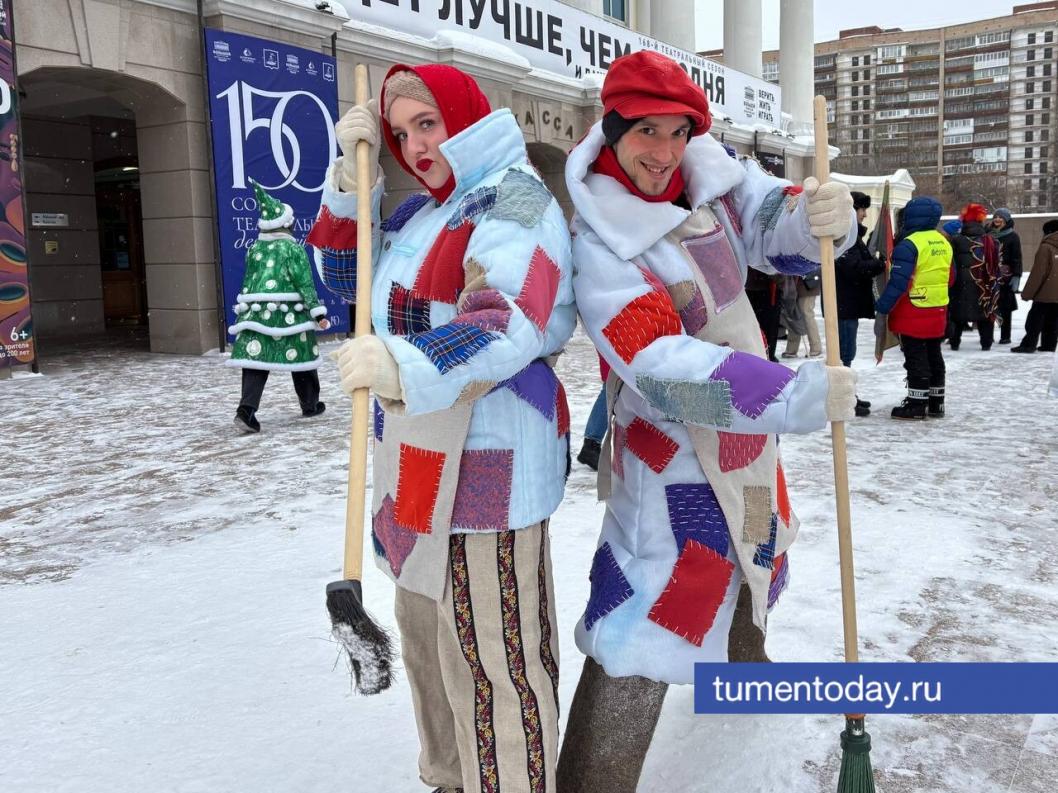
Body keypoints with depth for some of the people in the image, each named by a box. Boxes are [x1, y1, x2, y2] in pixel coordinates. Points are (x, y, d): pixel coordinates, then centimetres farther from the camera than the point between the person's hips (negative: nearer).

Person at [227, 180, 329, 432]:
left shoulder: (254, 249, 10)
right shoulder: (293, 248, -4)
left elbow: (247, 282, 15)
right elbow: (305, 284, -9)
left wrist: (242, 310, 23)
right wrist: (318, 312, -6)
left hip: (256, 312, 4)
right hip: (288, 313, -4)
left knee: (255, 359, -2)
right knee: (301, 356, 12)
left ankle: (247, 409, -19)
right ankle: (310, 405, 26)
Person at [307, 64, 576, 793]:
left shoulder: (512, 202, -13)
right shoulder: (425, 210, 16)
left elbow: (509, 325, -28)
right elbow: (344, 271, 20)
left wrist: (404, 366, -43)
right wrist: (354, 173, 8)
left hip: (485, 463, -10)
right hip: (424, 460, 10)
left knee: (492, 657, -6)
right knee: (430, 639, 22)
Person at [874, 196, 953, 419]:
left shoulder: (908, 245, -18)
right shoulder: (943, 242, 9)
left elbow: (898, 281, -21)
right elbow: (950, 277, 16)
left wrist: (882, 306, -16)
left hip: (913, 312, -8)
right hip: (938, 310, 8)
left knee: (915, 357, -1)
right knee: (933, 355, 15)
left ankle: (916, 403, 2)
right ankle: (936, 403, 22)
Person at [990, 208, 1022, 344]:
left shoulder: (1013, 236, 0)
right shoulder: (989, 235, 12)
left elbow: (1017, 258, -4)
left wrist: (1016, 277, -12)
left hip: (1006, 277, -4)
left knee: (1005, 307, 0)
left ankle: (1005, 336, 4)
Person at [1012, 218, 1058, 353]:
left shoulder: (1045, 247, -11)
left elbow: (1037, 273, -14)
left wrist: (1027, 293, -10)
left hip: (1045, 293, -6)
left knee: (1035, 319, -2)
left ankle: (1029, 344, -6)